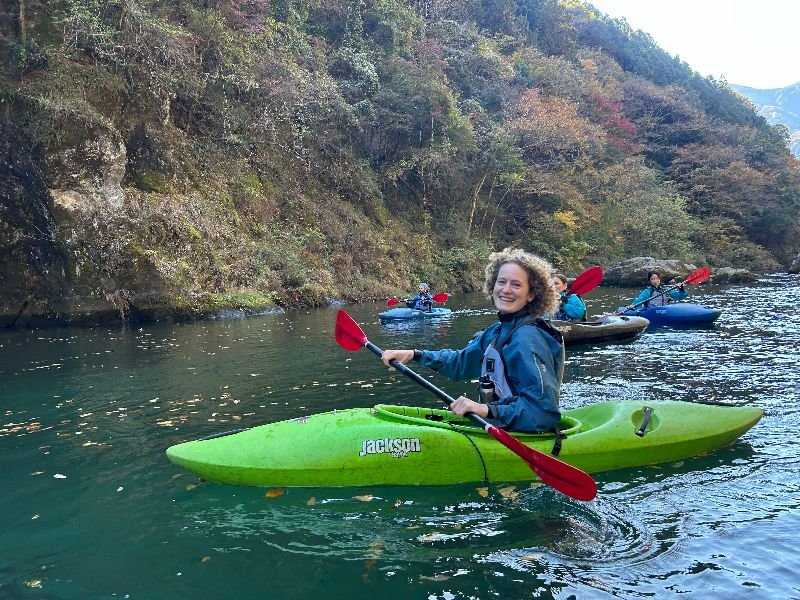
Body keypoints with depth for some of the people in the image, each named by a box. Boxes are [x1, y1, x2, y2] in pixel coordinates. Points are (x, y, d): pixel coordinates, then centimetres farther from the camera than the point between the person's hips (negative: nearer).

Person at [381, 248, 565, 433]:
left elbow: (544, 408, -30)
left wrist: (487, 410, -37)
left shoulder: (526, 339, -22)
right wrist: (413, 354, 9)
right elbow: (461, 361, 18)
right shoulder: (498, 331, 5)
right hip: (498, 426, 8)